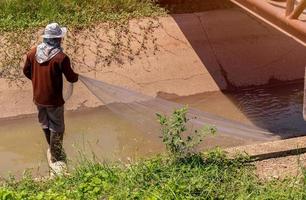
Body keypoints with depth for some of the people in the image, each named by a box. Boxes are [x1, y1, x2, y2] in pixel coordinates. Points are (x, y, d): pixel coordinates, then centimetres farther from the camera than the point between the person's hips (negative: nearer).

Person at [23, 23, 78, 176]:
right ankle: (55, 159, 22)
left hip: (38, 98, 6)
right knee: (56, 128, 11)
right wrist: (77, 76, 12)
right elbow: (71, 78, -12)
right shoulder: (61, 57, -23)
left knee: (45, 125, 24)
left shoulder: (33, 52, -7)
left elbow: (26, 71, 6)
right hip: (53, 100, -6)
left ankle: (53, 149, 45)